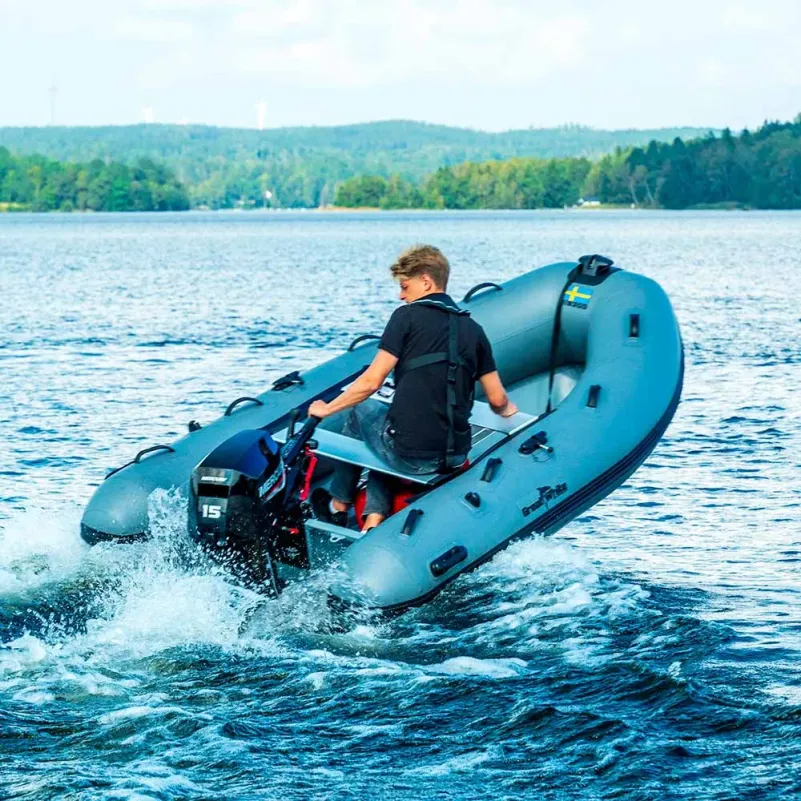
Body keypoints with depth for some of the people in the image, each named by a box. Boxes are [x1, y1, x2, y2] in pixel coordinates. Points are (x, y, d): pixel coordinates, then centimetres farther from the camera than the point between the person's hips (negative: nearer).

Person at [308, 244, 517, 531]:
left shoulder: (408, 316, -5)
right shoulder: (473, 328, 9)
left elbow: (372, 381, -10)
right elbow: (497, 400, 10)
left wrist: (327, 409, 5)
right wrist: (508, 410, 35)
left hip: (408, 456, -5)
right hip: (454, 457, 6)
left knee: (357, 411, 27)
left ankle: (339, 505, 38)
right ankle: (374, 521, 20)